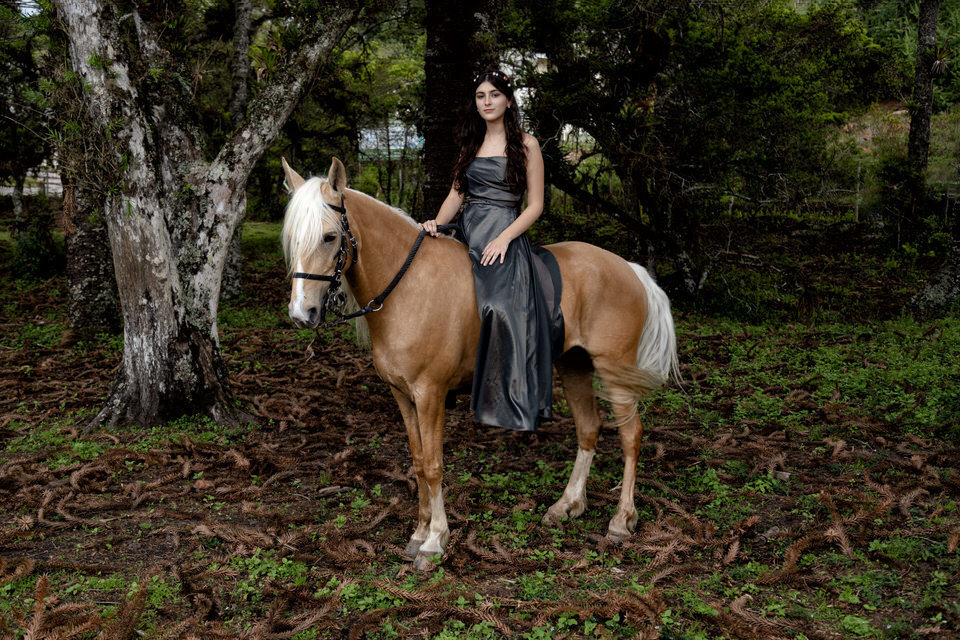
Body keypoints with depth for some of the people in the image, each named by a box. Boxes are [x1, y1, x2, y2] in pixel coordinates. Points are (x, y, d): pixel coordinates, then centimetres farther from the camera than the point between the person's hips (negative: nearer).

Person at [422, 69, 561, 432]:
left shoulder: (525, 144, 2)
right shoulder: (471, 143, 18)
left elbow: (535, 205, -2)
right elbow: (456, 194, 16)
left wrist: (504, 238, -16)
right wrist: (438, 222, -4)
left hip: (504, 241, -6)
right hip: (466, 235, 6)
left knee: (504, 310, -22)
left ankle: (518, 404, -15)